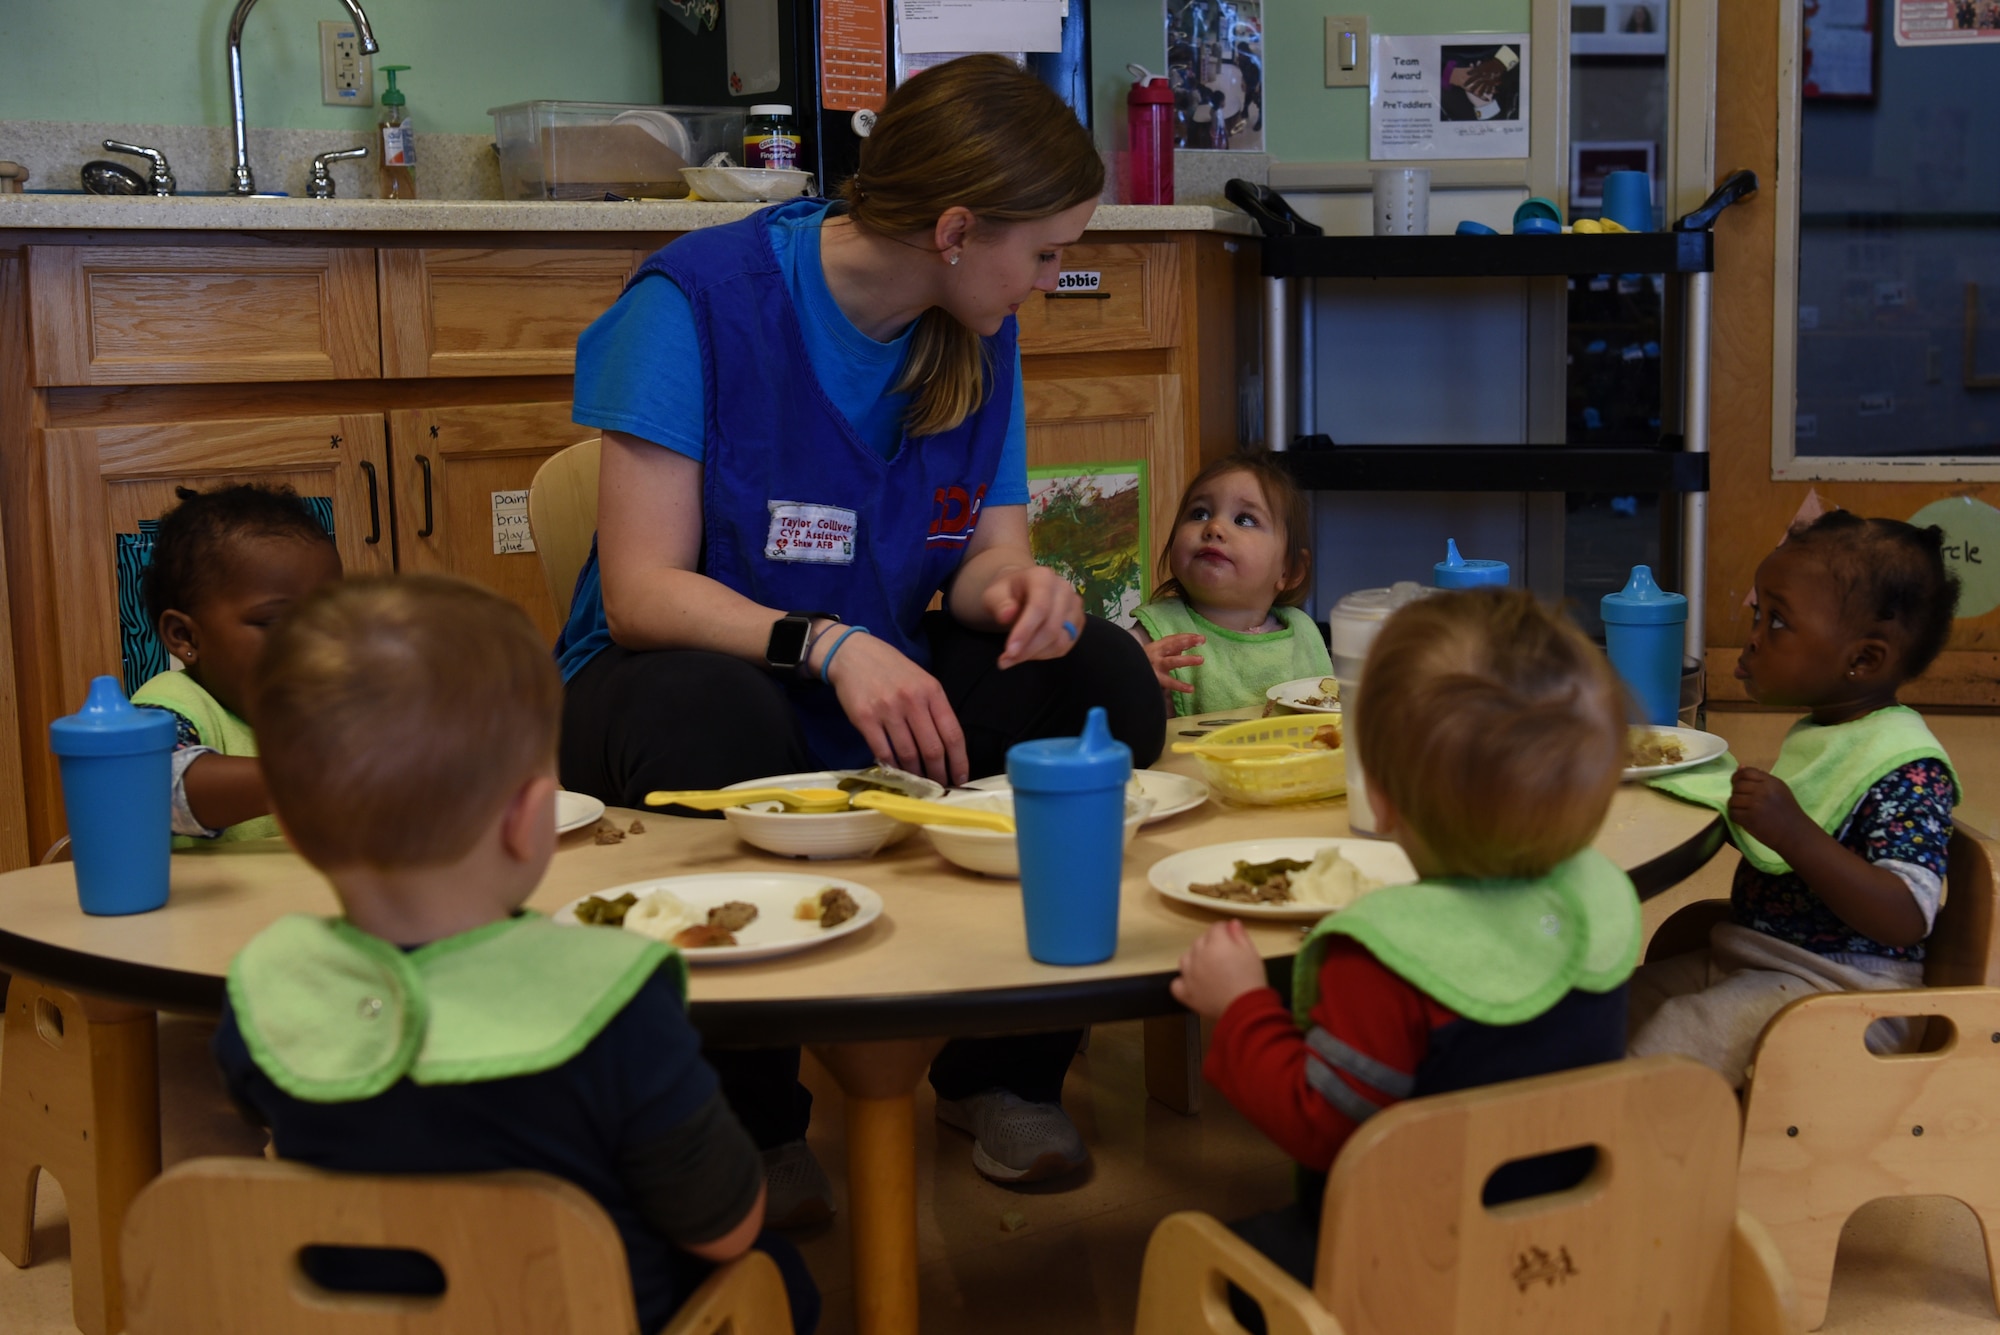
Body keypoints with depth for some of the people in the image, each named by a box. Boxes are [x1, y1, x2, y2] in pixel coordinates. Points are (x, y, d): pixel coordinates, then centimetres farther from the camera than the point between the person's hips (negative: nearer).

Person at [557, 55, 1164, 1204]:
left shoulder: (980, 337, 2)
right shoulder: (703, 295, -18)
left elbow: (989, 551, 2)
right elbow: (642, 593, -22)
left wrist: (1015, 585, -24)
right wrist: (827, 646, -38)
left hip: (889, 690, 5)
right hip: (701, 673, -5)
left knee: (1102, 673, -18)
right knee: (716, 718, -39)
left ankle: (1005, 1070, 0)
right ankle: (749, 1120, -14)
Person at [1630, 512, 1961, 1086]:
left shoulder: (1910, 769, -18)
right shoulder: (1816, 733, 11)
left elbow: (1905, 920, -28)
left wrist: (1792, 833, -36)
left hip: (1832, 985, -10)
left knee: (1660, 1044, -24)